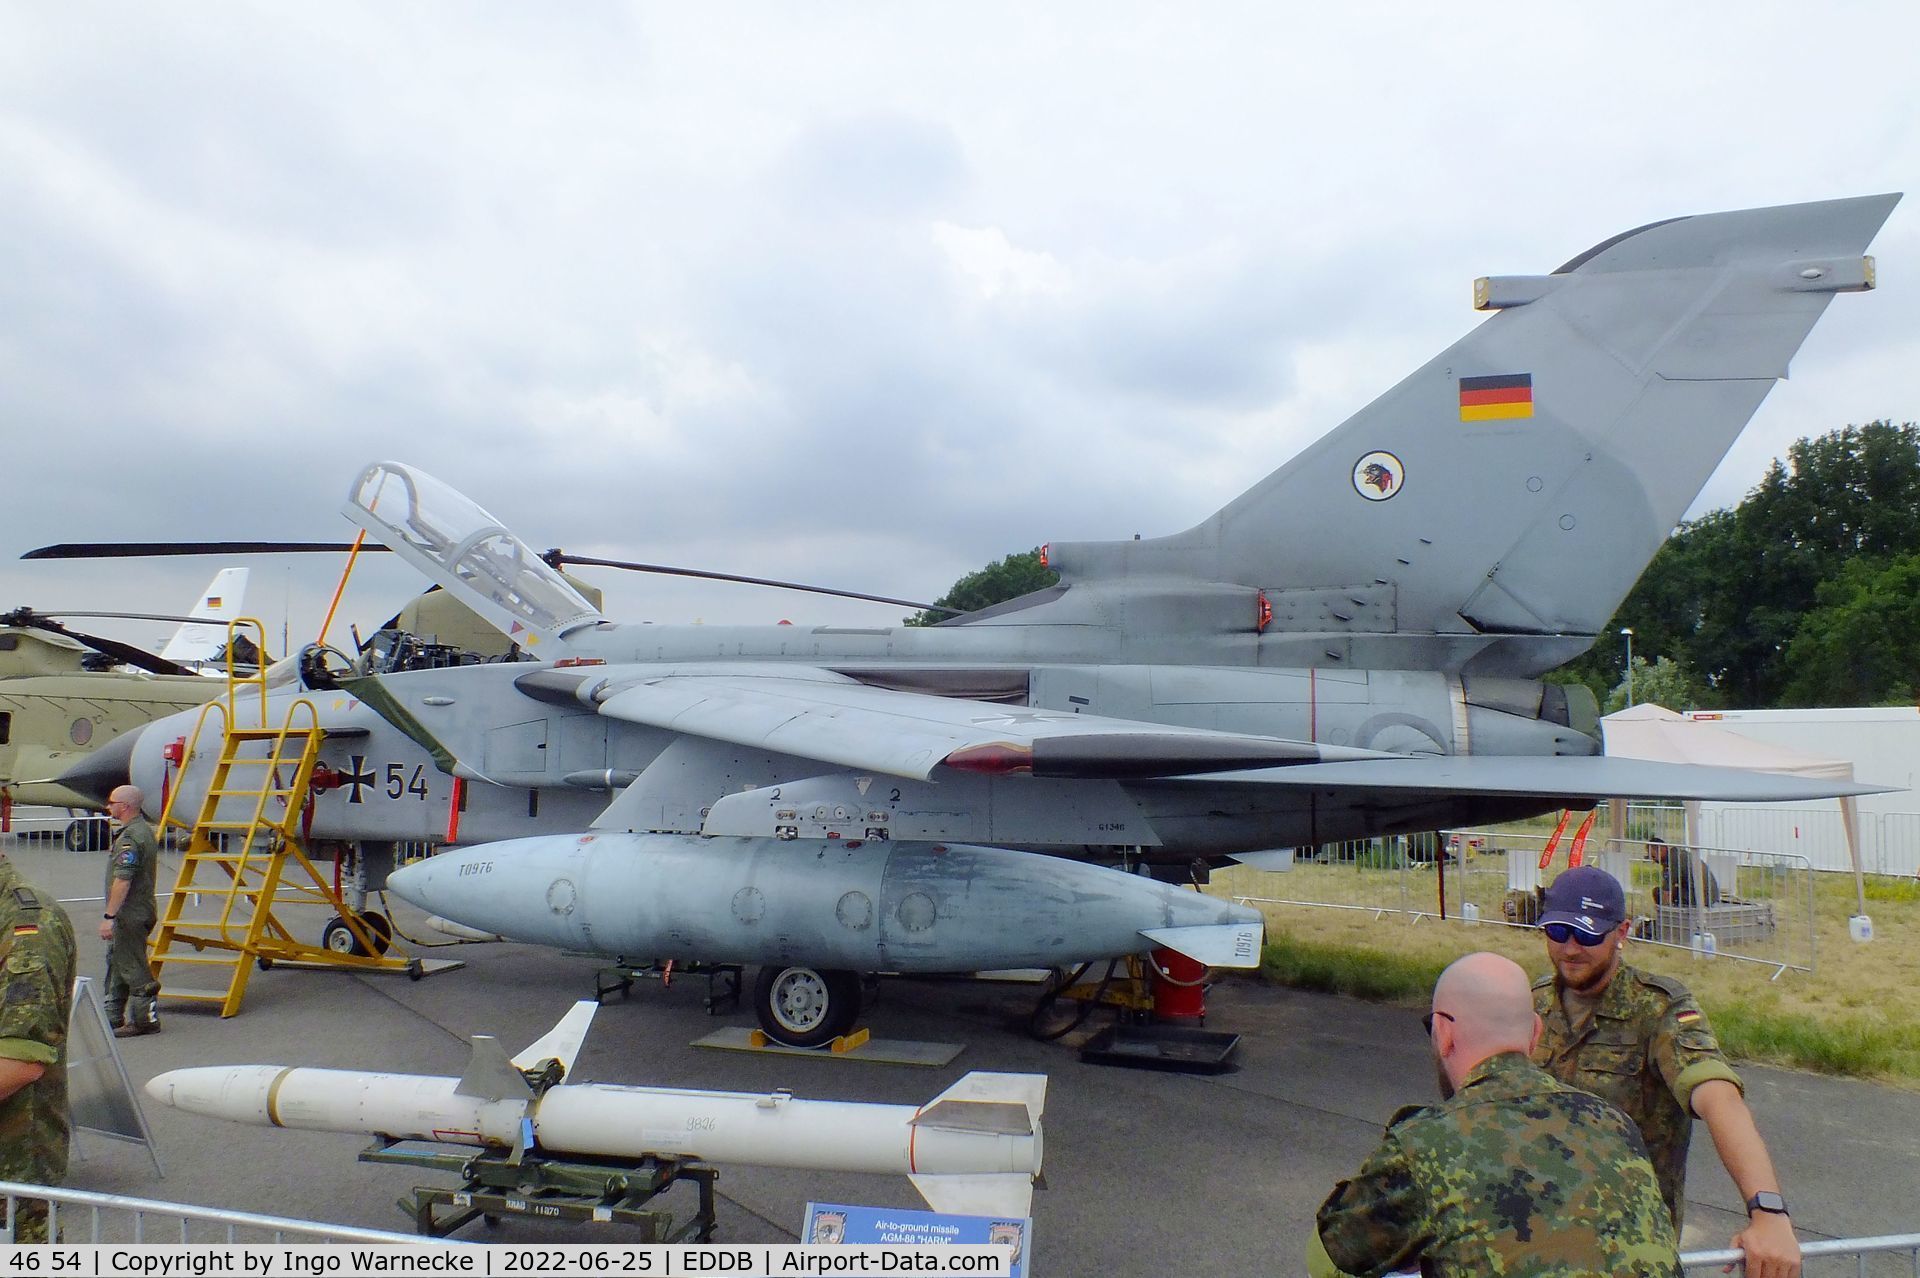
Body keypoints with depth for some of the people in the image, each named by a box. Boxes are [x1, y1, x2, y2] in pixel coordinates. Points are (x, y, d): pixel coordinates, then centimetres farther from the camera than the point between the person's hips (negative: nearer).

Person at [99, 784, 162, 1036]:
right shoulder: (145, 830, 15)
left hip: (129, 915, -11)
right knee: (116, 963, 19)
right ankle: (112, 1018, 27)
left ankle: (145, 1020, 0)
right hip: (141, 910, 11)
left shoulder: (129, 838, -19)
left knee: (133, 968, -5)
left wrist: (109, 916, -22)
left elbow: (122, 881, -25)